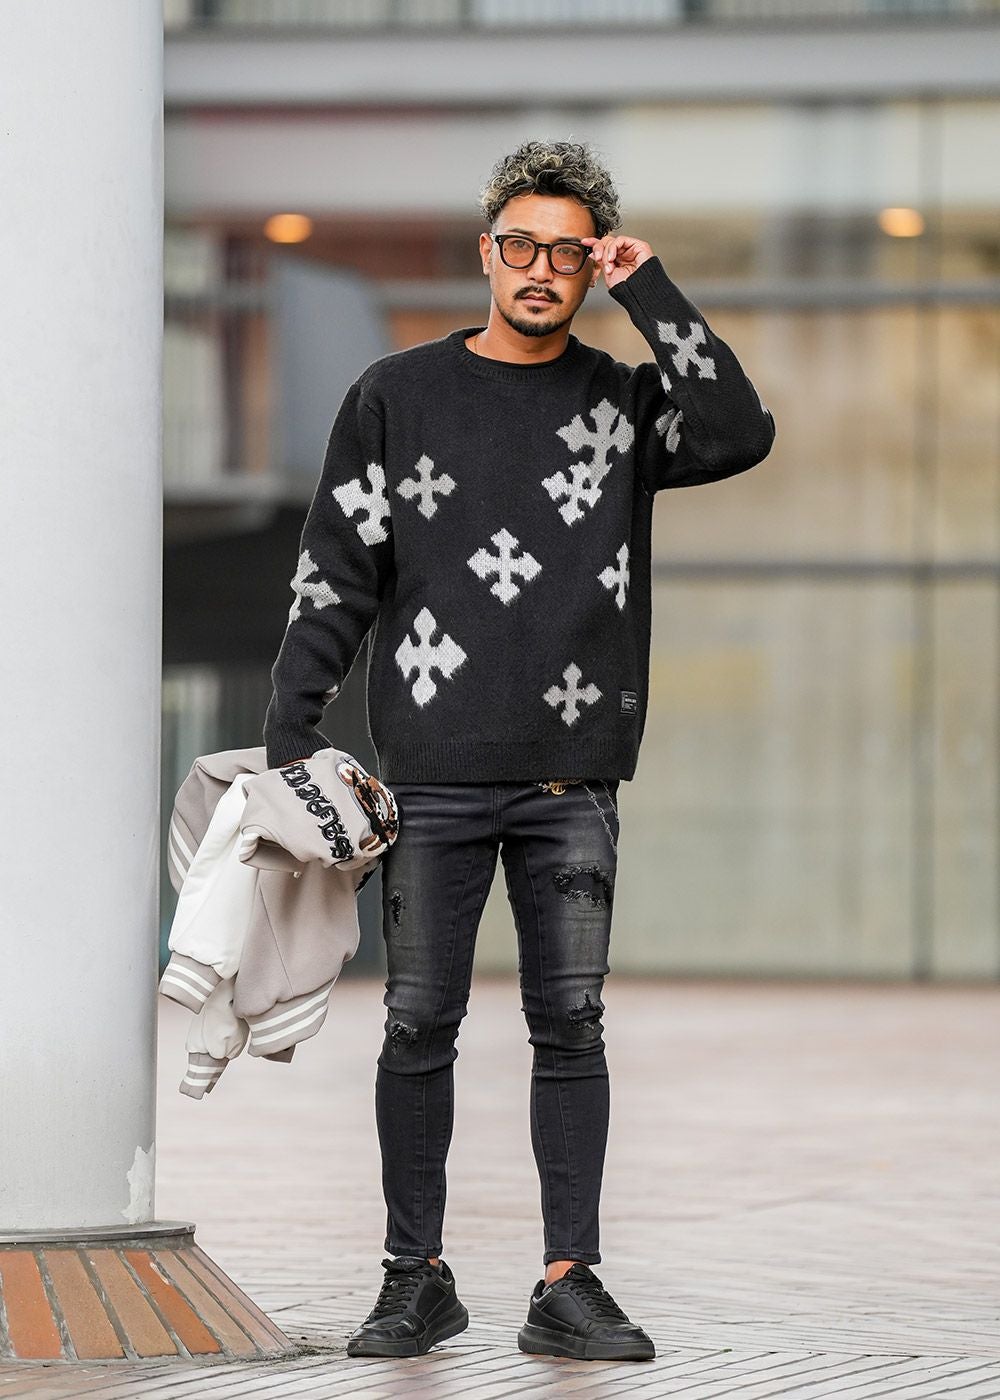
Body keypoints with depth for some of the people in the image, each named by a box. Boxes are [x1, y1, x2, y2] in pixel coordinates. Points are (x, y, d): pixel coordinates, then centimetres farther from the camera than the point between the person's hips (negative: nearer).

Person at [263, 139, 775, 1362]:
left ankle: (568, 1284, 5)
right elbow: (334, 576, 7)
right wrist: (292, 734, -1)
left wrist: (650, 294, -7)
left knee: (571, 1029, 0)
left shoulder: (622, 402, 10)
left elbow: (738, 435, -11)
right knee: (419, 1026, 1)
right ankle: (416, 1280, 10)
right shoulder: (398, 396, 8)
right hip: (433, 779, -1)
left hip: (572, 780, 1)